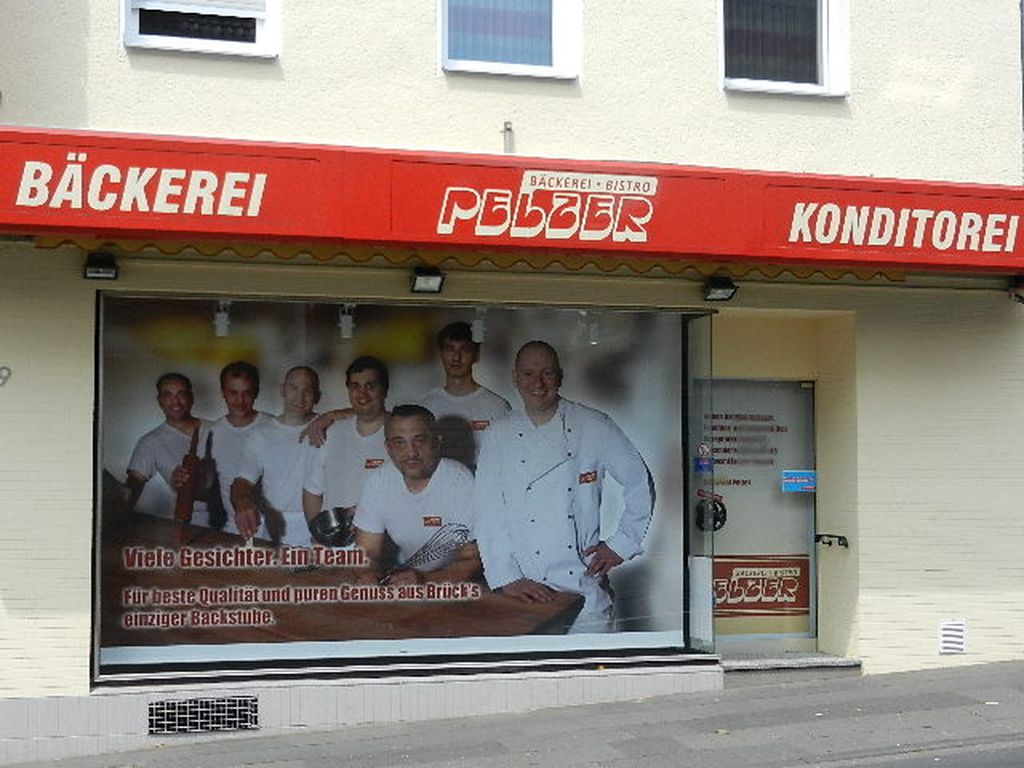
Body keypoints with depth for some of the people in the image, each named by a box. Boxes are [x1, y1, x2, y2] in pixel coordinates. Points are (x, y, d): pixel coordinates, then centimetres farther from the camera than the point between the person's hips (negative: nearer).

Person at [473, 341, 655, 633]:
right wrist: (506, 578, -6)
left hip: (584, 587, -1)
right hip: (523, 588, 1)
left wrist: (620, 544, 4)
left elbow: (639, 484, 9)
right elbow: (488, 513, 2)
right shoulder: (499, 436, 5)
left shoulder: (595, 428, 1)